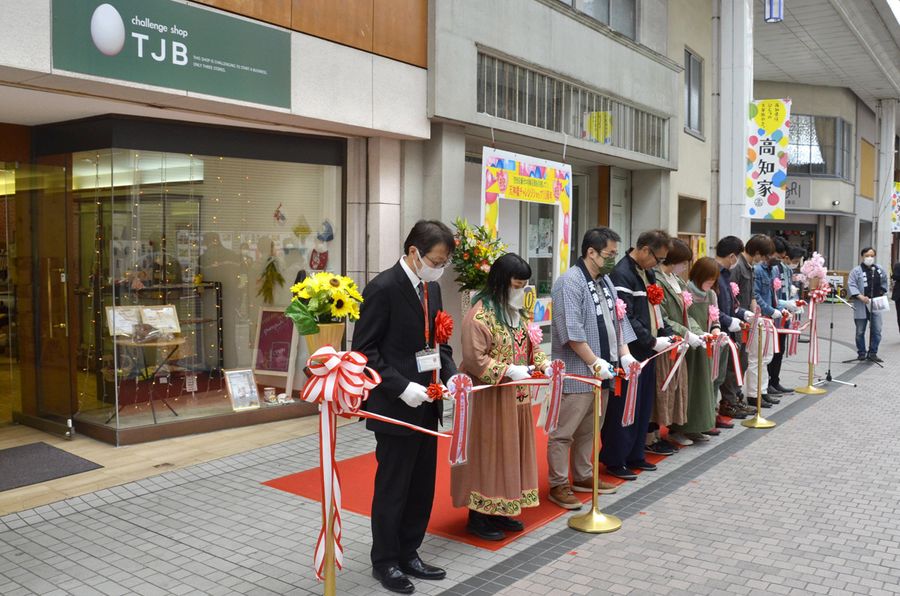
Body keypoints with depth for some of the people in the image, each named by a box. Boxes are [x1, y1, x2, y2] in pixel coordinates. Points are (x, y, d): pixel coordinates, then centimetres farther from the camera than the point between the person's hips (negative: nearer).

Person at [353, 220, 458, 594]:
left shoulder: (432, 288, 9)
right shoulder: (382, 288, -16)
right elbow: (364, 351, -16)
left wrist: (450, 374, -1)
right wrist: (402, 387, -22)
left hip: (425, 406, 8)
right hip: (396, 408, -8)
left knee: (422, 487, 15)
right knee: (392, 488, 6)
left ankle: (408, 554, 31)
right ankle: (385, 562, 23)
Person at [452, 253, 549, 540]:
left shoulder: (518, 311, 11)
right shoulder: (480, 314, -18)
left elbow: (531, 344, 17)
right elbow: (475, 359, -21)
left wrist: (543, 363, -2)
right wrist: (509, 371, -24)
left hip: (516, 396, 9)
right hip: (489, 398, -9)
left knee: (511, 452, 14)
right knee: (487, 452, 0)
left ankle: (499, 511, 27)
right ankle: (478, 516, 13)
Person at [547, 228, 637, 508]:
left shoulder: (606, 281, 14)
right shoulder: (570, 282, -14)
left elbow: (617, 321, 18)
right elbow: (571, 330, -21)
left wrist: (624, 354, 7)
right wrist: (595, 362, -20)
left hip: (602, 371, 9)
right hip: (576, 372, -9)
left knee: (589, 430, 17)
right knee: (563, 432, -1)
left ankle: (583, 477, 30)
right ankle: (558, 485, 8)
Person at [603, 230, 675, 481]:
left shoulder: (647, 273, 14)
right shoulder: (622, 275, -16)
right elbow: (625, 319, -22)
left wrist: (668, 334, 7)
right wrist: (652, 341, -18)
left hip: (647, 352, 9)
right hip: (630, 354, -9)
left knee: (644, 406, 15)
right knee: (624, 408, -2)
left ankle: (634, 456, 26)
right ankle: (614, 460, 10)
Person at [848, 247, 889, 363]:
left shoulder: (879, 269, 8)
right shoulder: (856, 270, -6)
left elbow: (884, 282, 23)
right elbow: (851, 285, -12)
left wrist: (881, 293, 12)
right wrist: (860, 296, -22)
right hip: (861, 306, -3)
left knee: (877, 330, 1)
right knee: (860, 331, 5)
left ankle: (872, 353, 11)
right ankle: (861, 353, 18)